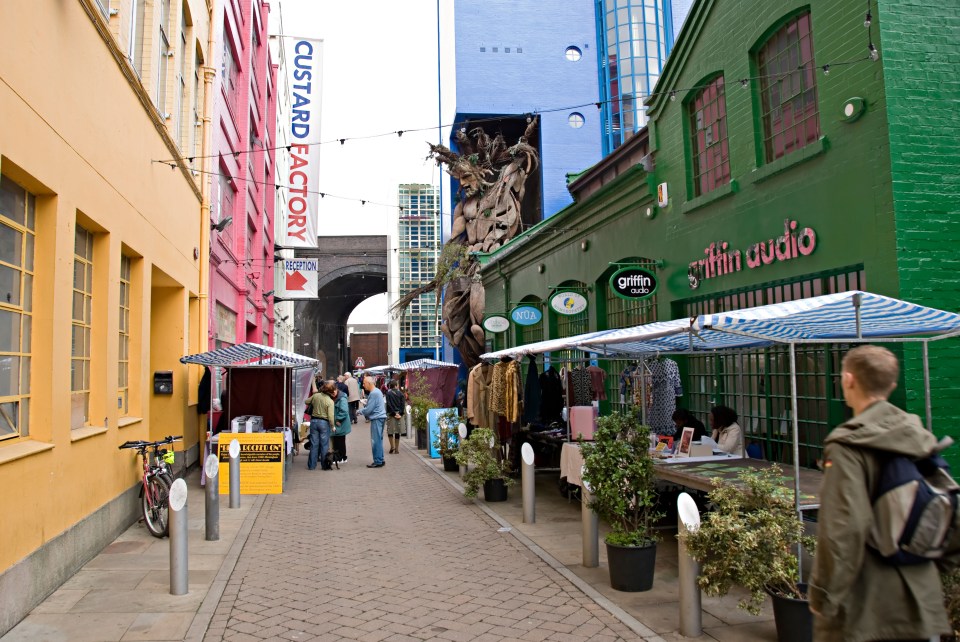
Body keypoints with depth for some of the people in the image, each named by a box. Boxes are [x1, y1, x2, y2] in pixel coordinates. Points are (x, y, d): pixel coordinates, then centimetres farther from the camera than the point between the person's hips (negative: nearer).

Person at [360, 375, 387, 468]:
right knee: (379, 440, 15)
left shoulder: (374, 393, -17)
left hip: (377, 419, -10)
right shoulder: (377, 391, 15)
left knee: (376, 441, -5)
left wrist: (359, 411, 0)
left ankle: (378, 462, -2)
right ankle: (380, 460, 20)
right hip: (379, 418, 10)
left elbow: (368, 409, -16)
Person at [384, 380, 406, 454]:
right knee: (397, 432, 8)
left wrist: (394, 413, -9)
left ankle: (392, 446, -4)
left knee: (390, 431, 8)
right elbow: (403, 404, -2)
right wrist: (400, 413, -4)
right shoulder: (400, 393, 4)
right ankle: (396, 449, 10)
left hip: (391, 414, -3)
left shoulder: (388, 393, -4)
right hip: (399, 413, 3)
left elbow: (389, 405, -10)